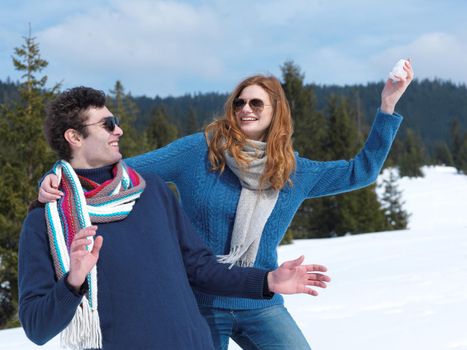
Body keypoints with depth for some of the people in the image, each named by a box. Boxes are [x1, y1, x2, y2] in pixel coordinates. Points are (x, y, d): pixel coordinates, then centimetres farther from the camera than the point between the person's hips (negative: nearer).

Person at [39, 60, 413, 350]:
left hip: (261, 304, 3)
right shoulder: (197, 151, -6)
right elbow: (128, 170, -9)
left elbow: (361, 171, 12)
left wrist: (387, 106, 6)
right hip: (200, 304, -3)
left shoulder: (294, 172, 5)